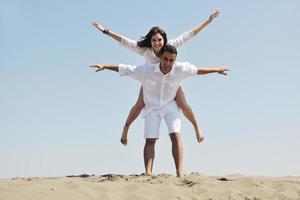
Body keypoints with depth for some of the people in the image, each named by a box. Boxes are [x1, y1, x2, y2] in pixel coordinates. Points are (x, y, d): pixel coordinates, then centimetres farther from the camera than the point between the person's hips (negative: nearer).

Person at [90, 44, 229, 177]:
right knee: (150, 140, -6)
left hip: (170, 106, 0)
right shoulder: (146, 70, -22)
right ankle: (148, 173, -7)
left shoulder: (180, 69, -19)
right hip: (152, 107, 0)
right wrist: (105, 66, -18)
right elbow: (124, 69, -14)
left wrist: (216, 70, 9)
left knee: (176, 136, -16)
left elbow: (197, 70, -2)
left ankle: (180, 173, -19)